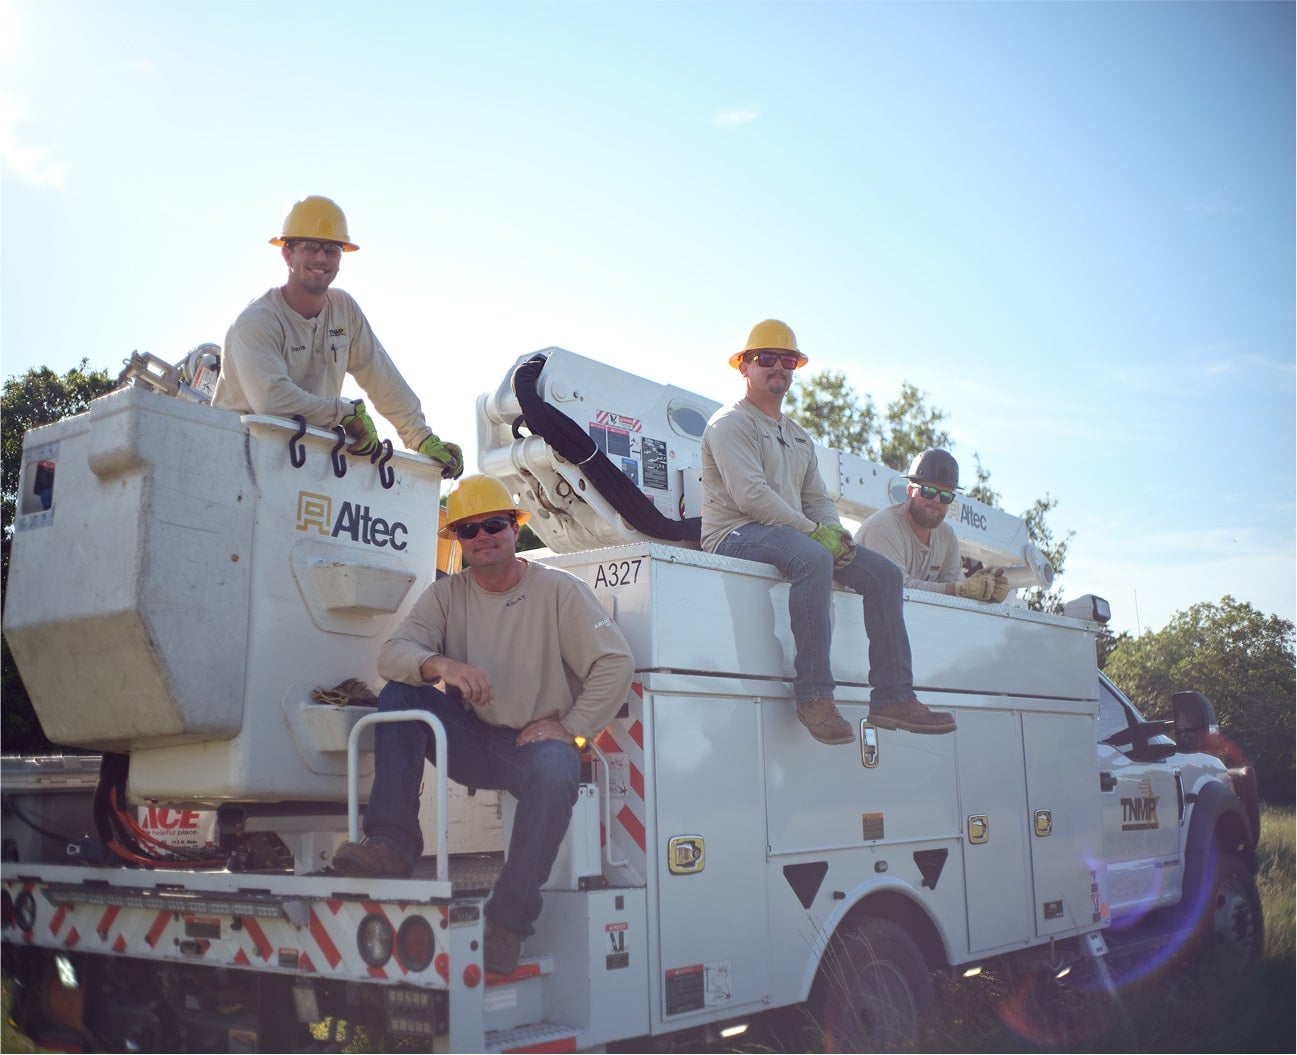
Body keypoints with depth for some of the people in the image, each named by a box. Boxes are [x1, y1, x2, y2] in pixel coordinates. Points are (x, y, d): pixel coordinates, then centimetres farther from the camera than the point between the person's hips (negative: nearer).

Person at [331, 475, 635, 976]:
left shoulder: (559, 589, -1)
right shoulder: (446, 595, 8)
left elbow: (615, 663, -7)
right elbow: (393, 652, -7)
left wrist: (570, 729, -12)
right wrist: (440, 664, -29)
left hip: (535, 739, -4)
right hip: (471, 742, 4)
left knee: (554, 771, -37)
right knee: (398, 694, -16)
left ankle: (508, 920, -28)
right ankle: (391, 845, -22)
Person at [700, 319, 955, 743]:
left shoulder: (798, 436, 26)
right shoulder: (731, 423, -3)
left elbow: (817, 498, 20)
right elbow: (750, 496, -17)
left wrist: (836, 534, -4)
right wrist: (813, 531, -18)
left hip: (794, 533, 9)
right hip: (736, 535, -8)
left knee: (883, 571, -6)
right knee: (813, 558, -38)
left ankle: (892, 697, -11)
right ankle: (814, 696, -37)